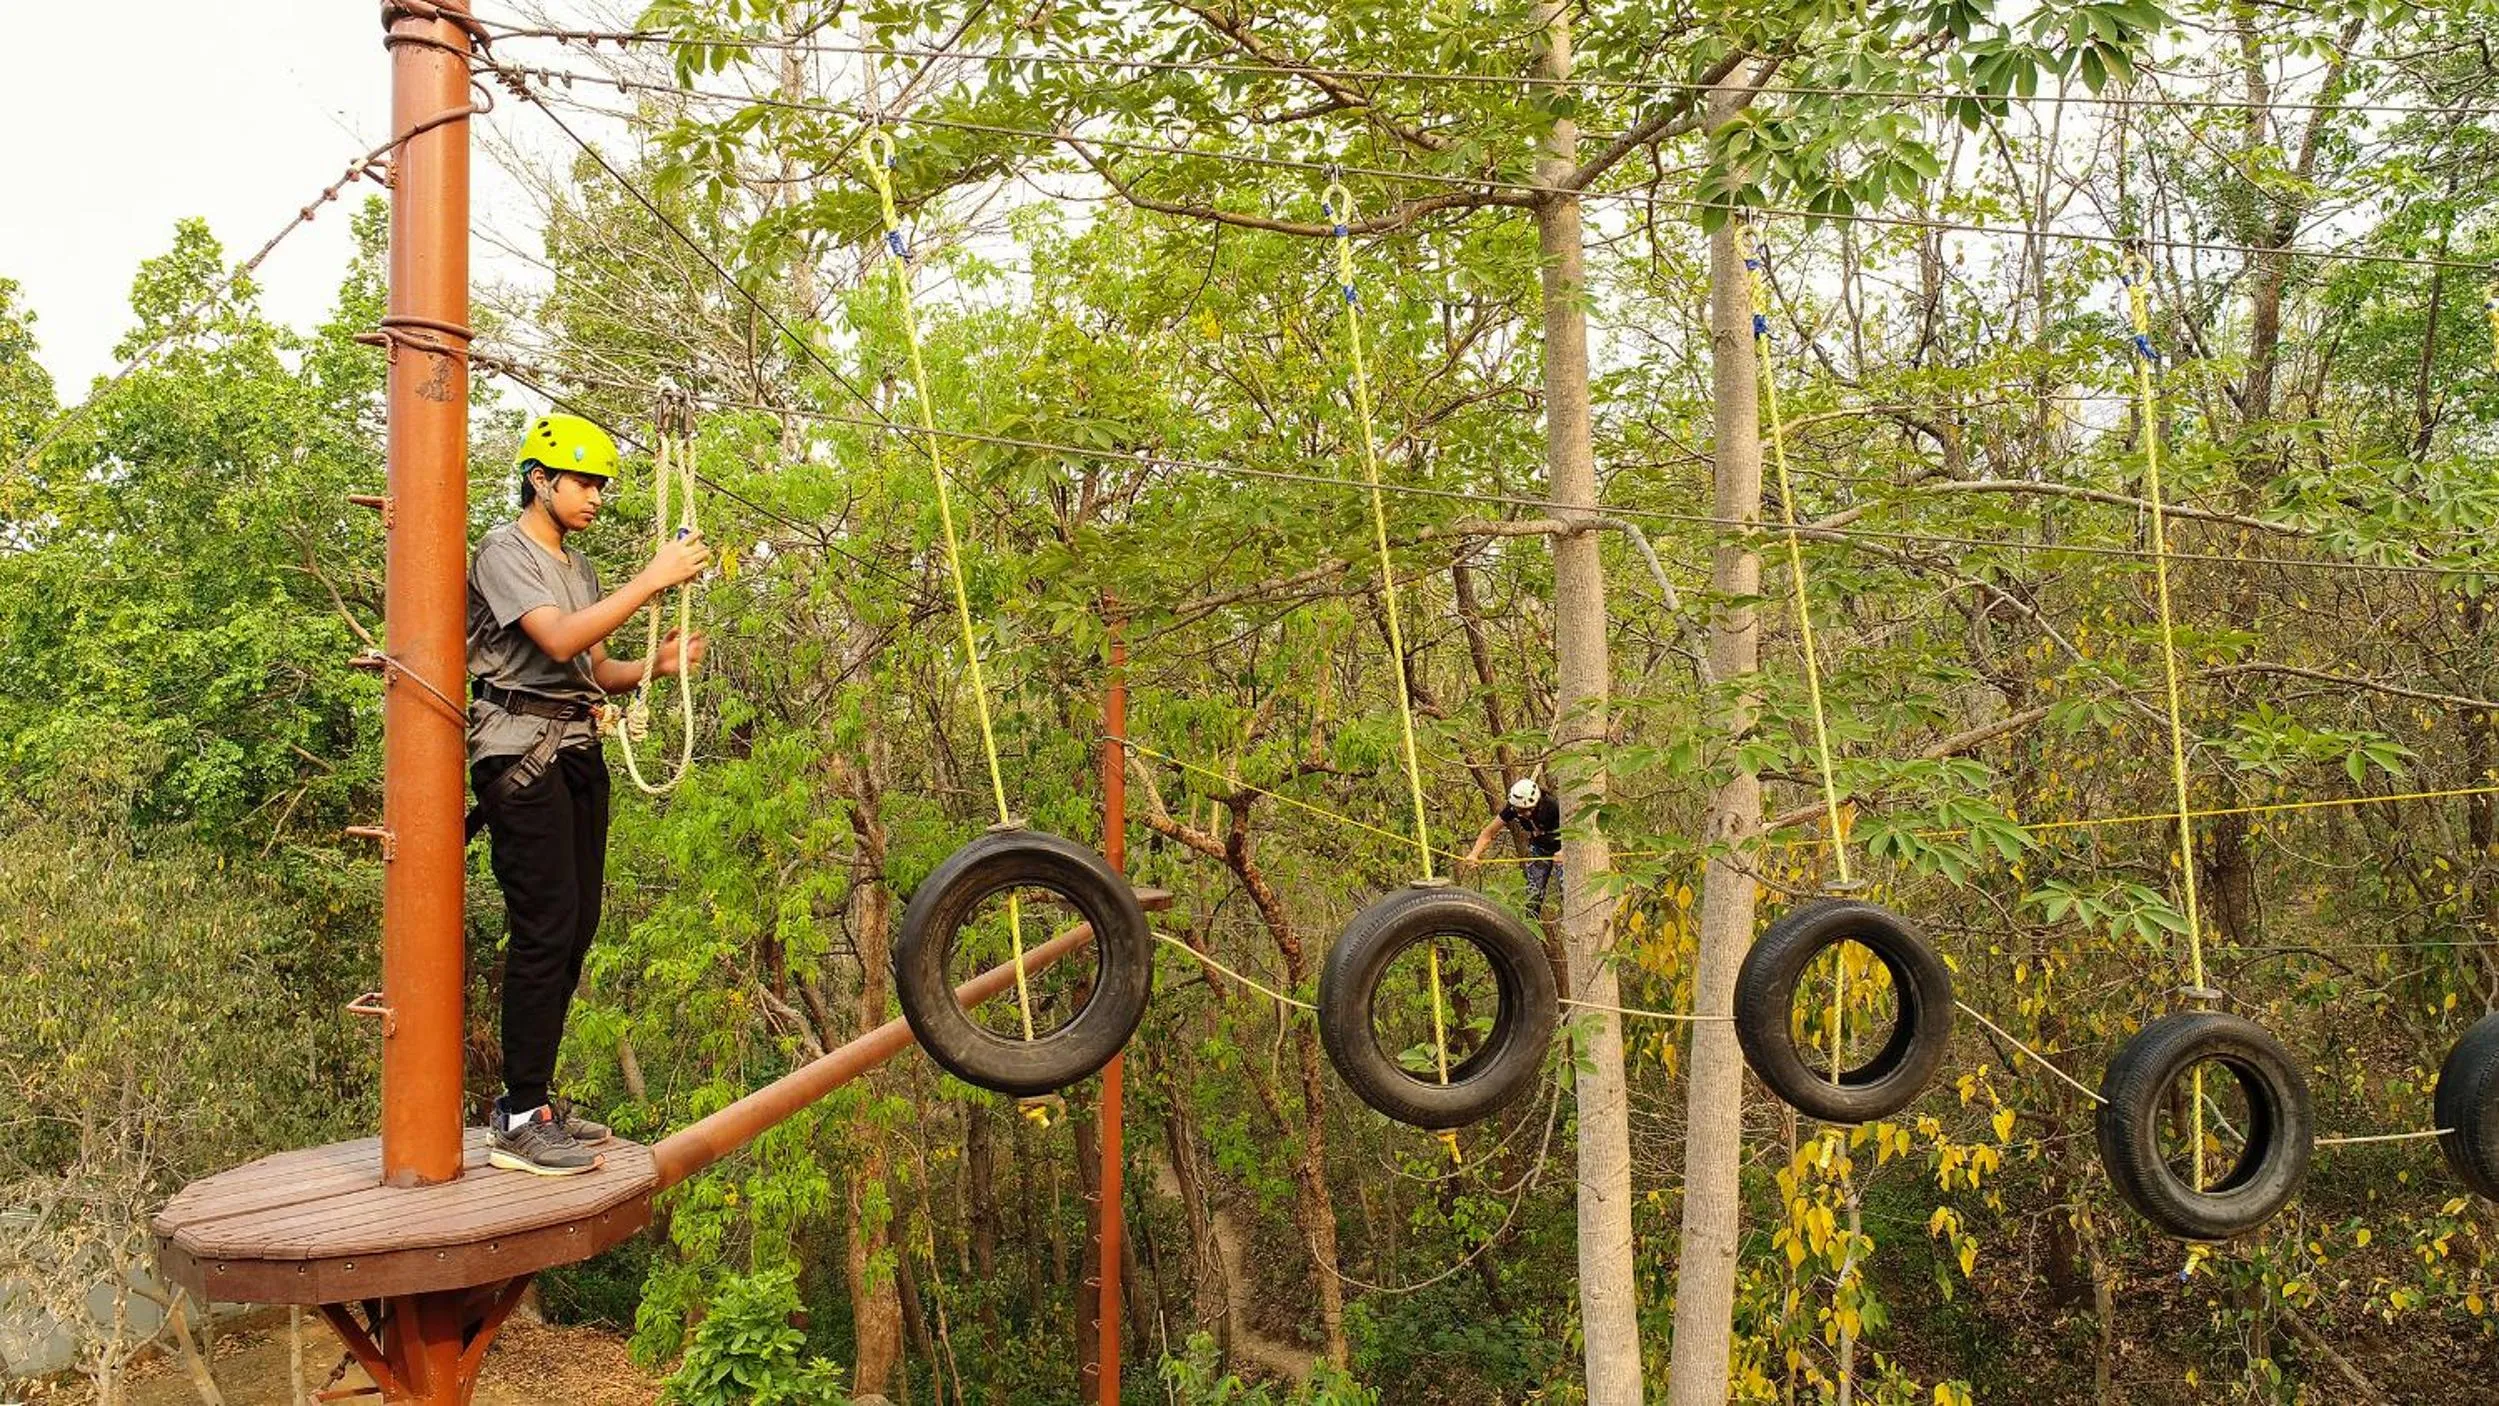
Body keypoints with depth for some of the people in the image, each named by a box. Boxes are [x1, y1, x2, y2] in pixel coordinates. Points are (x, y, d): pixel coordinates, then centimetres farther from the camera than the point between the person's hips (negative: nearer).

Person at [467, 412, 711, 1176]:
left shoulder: (579, 567, 22)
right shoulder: (504, 550, -4)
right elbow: (558, 640, -20)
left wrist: (657, 663, -1)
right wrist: (652, 579, -22)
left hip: (579, 753, 9)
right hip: (522, 752, -9)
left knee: (576, 928, 7)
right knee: (546, 928, -13)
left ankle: (532, 1099, 15)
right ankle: (520, 1121, -10)